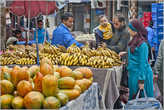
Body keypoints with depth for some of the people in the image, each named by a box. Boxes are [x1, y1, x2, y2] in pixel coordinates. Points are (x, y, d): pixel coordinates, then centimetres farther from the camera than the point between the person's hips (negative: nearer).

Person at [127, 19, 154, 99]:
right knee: (133, 98, 16)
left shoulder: (142, 45, -20)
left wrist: (141, 80, -19)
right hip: (133, 73, 9)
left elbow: (143, 63, -20)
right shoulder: (134, 42, 7)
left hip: (140, 74, -9)